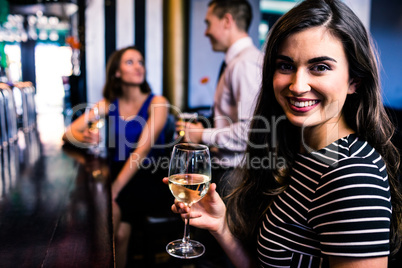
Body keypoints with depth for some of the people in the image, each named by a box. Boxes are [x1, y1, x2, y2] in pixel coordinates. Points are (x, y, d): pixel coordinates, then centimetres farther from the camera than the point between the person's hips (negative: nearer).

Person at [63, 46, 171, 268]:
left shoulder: (156, 103, -3)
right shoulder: (108, 104, 9)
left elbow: (143, 149, -15)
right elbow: (68, 133, 4)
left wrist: (116, 187, -25)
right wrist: (83, 137, -21)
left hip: (148, 177, -3)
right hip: (115, 172, 3)